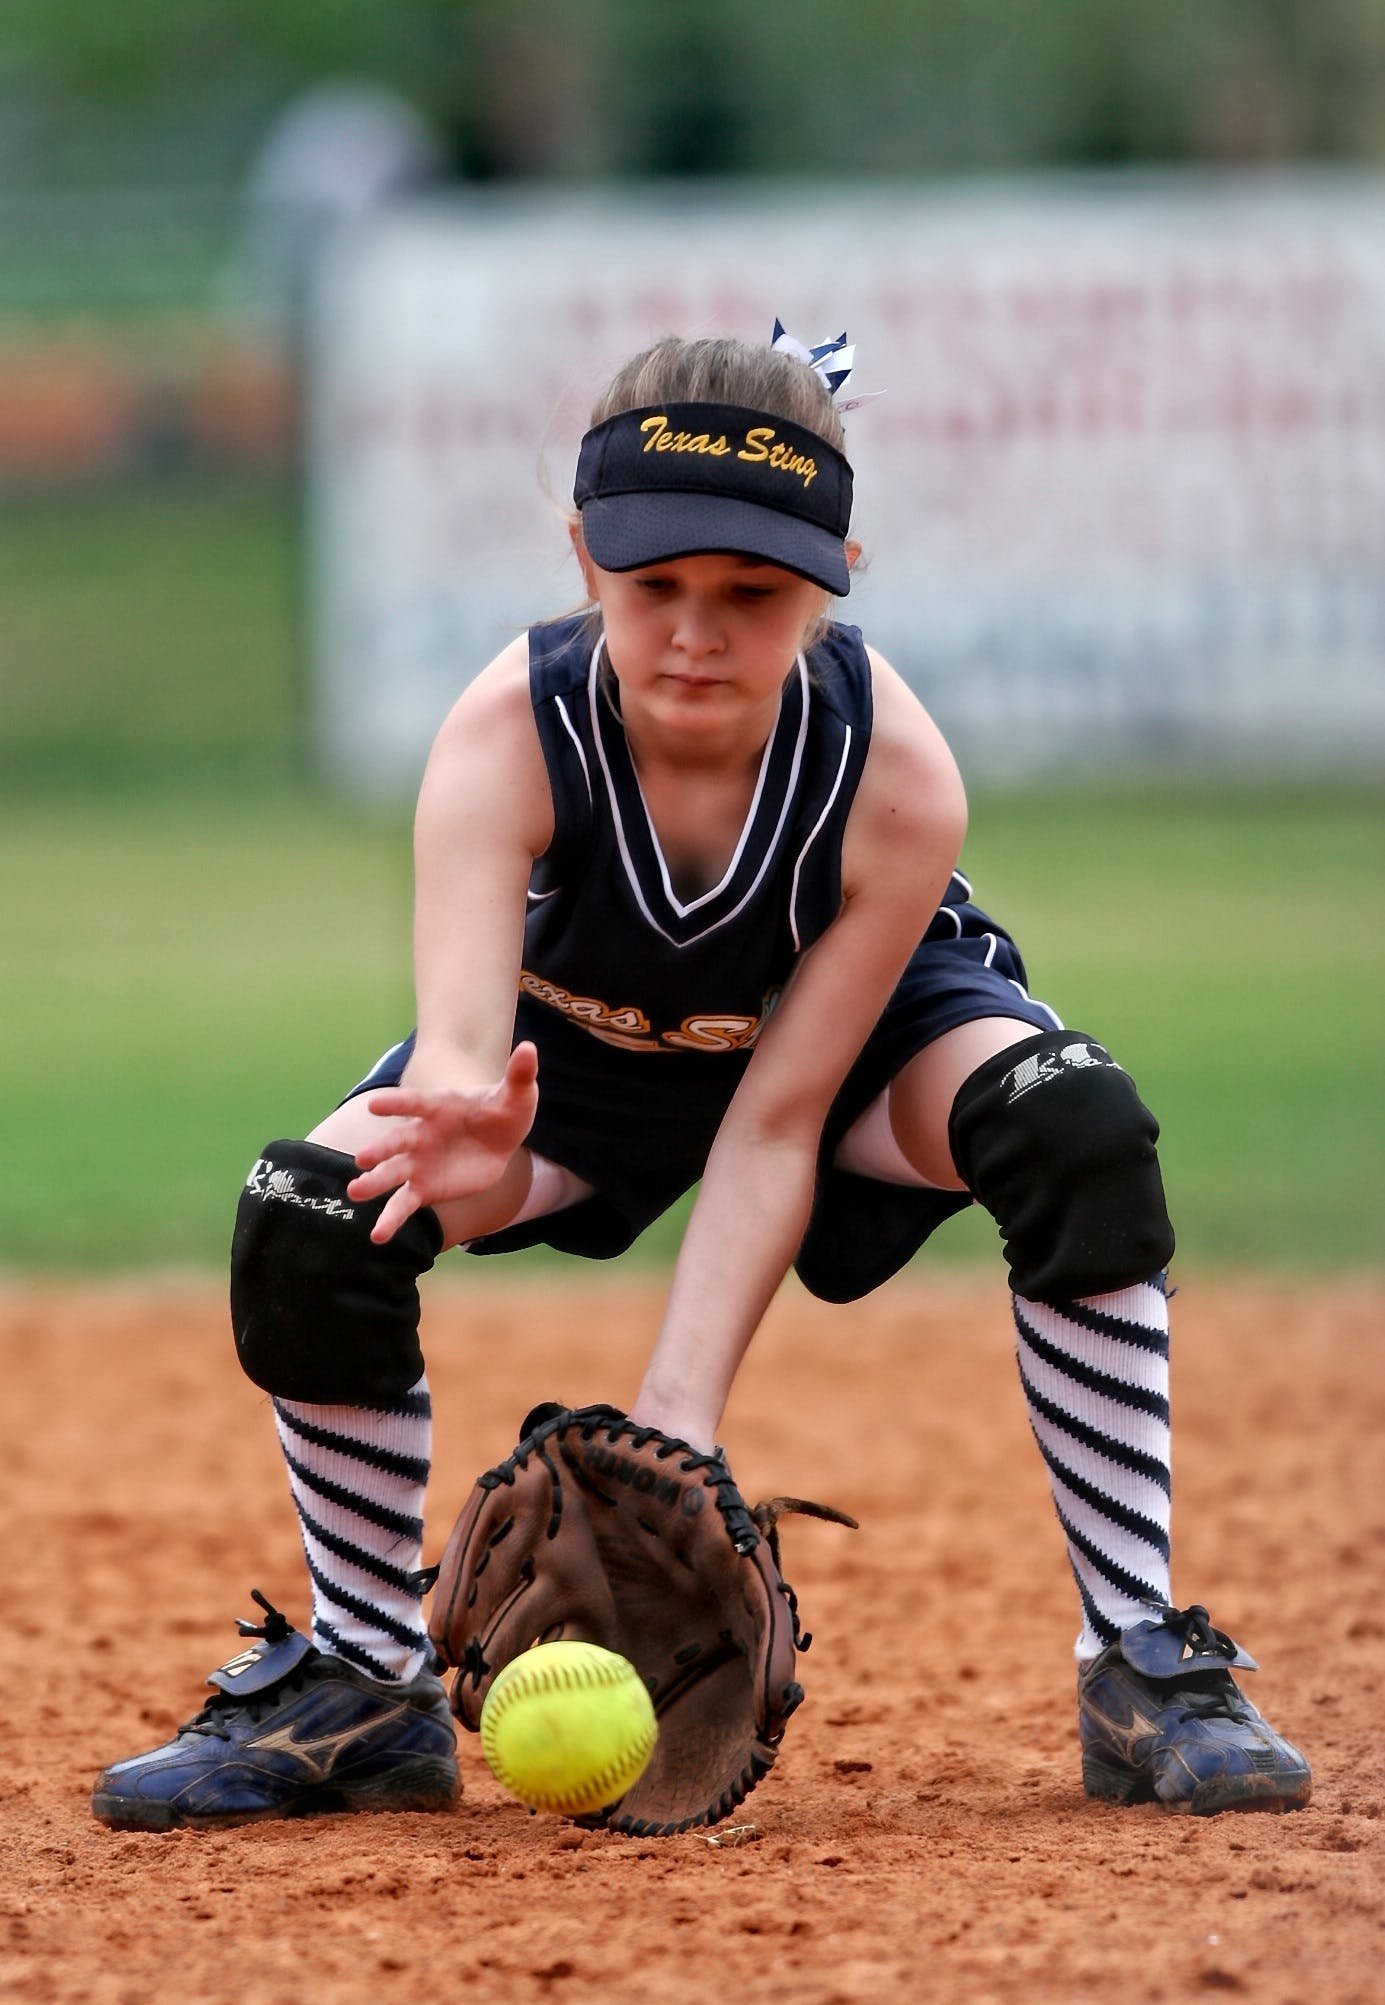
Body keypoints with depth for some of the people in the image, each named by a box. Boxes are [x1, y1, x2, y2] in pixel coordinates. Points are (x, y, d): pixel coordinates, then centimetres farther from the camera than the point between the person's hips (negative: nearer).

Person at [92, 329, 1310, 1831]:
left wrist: (679, 1413, -40)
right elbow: (460, 1047, -46)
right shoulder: (509, 737, -35)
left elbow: (779, 1118, -31)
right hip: (585, 1040, 1)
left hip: (859, 1027, -1)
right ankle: (364, 1688, -1)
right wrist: (478, 1156, -72)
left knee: (1080, 1137, -33)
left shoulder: (894, 774, -35)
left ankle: (1141, 1666, -22)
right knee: (307, 1224, -23)